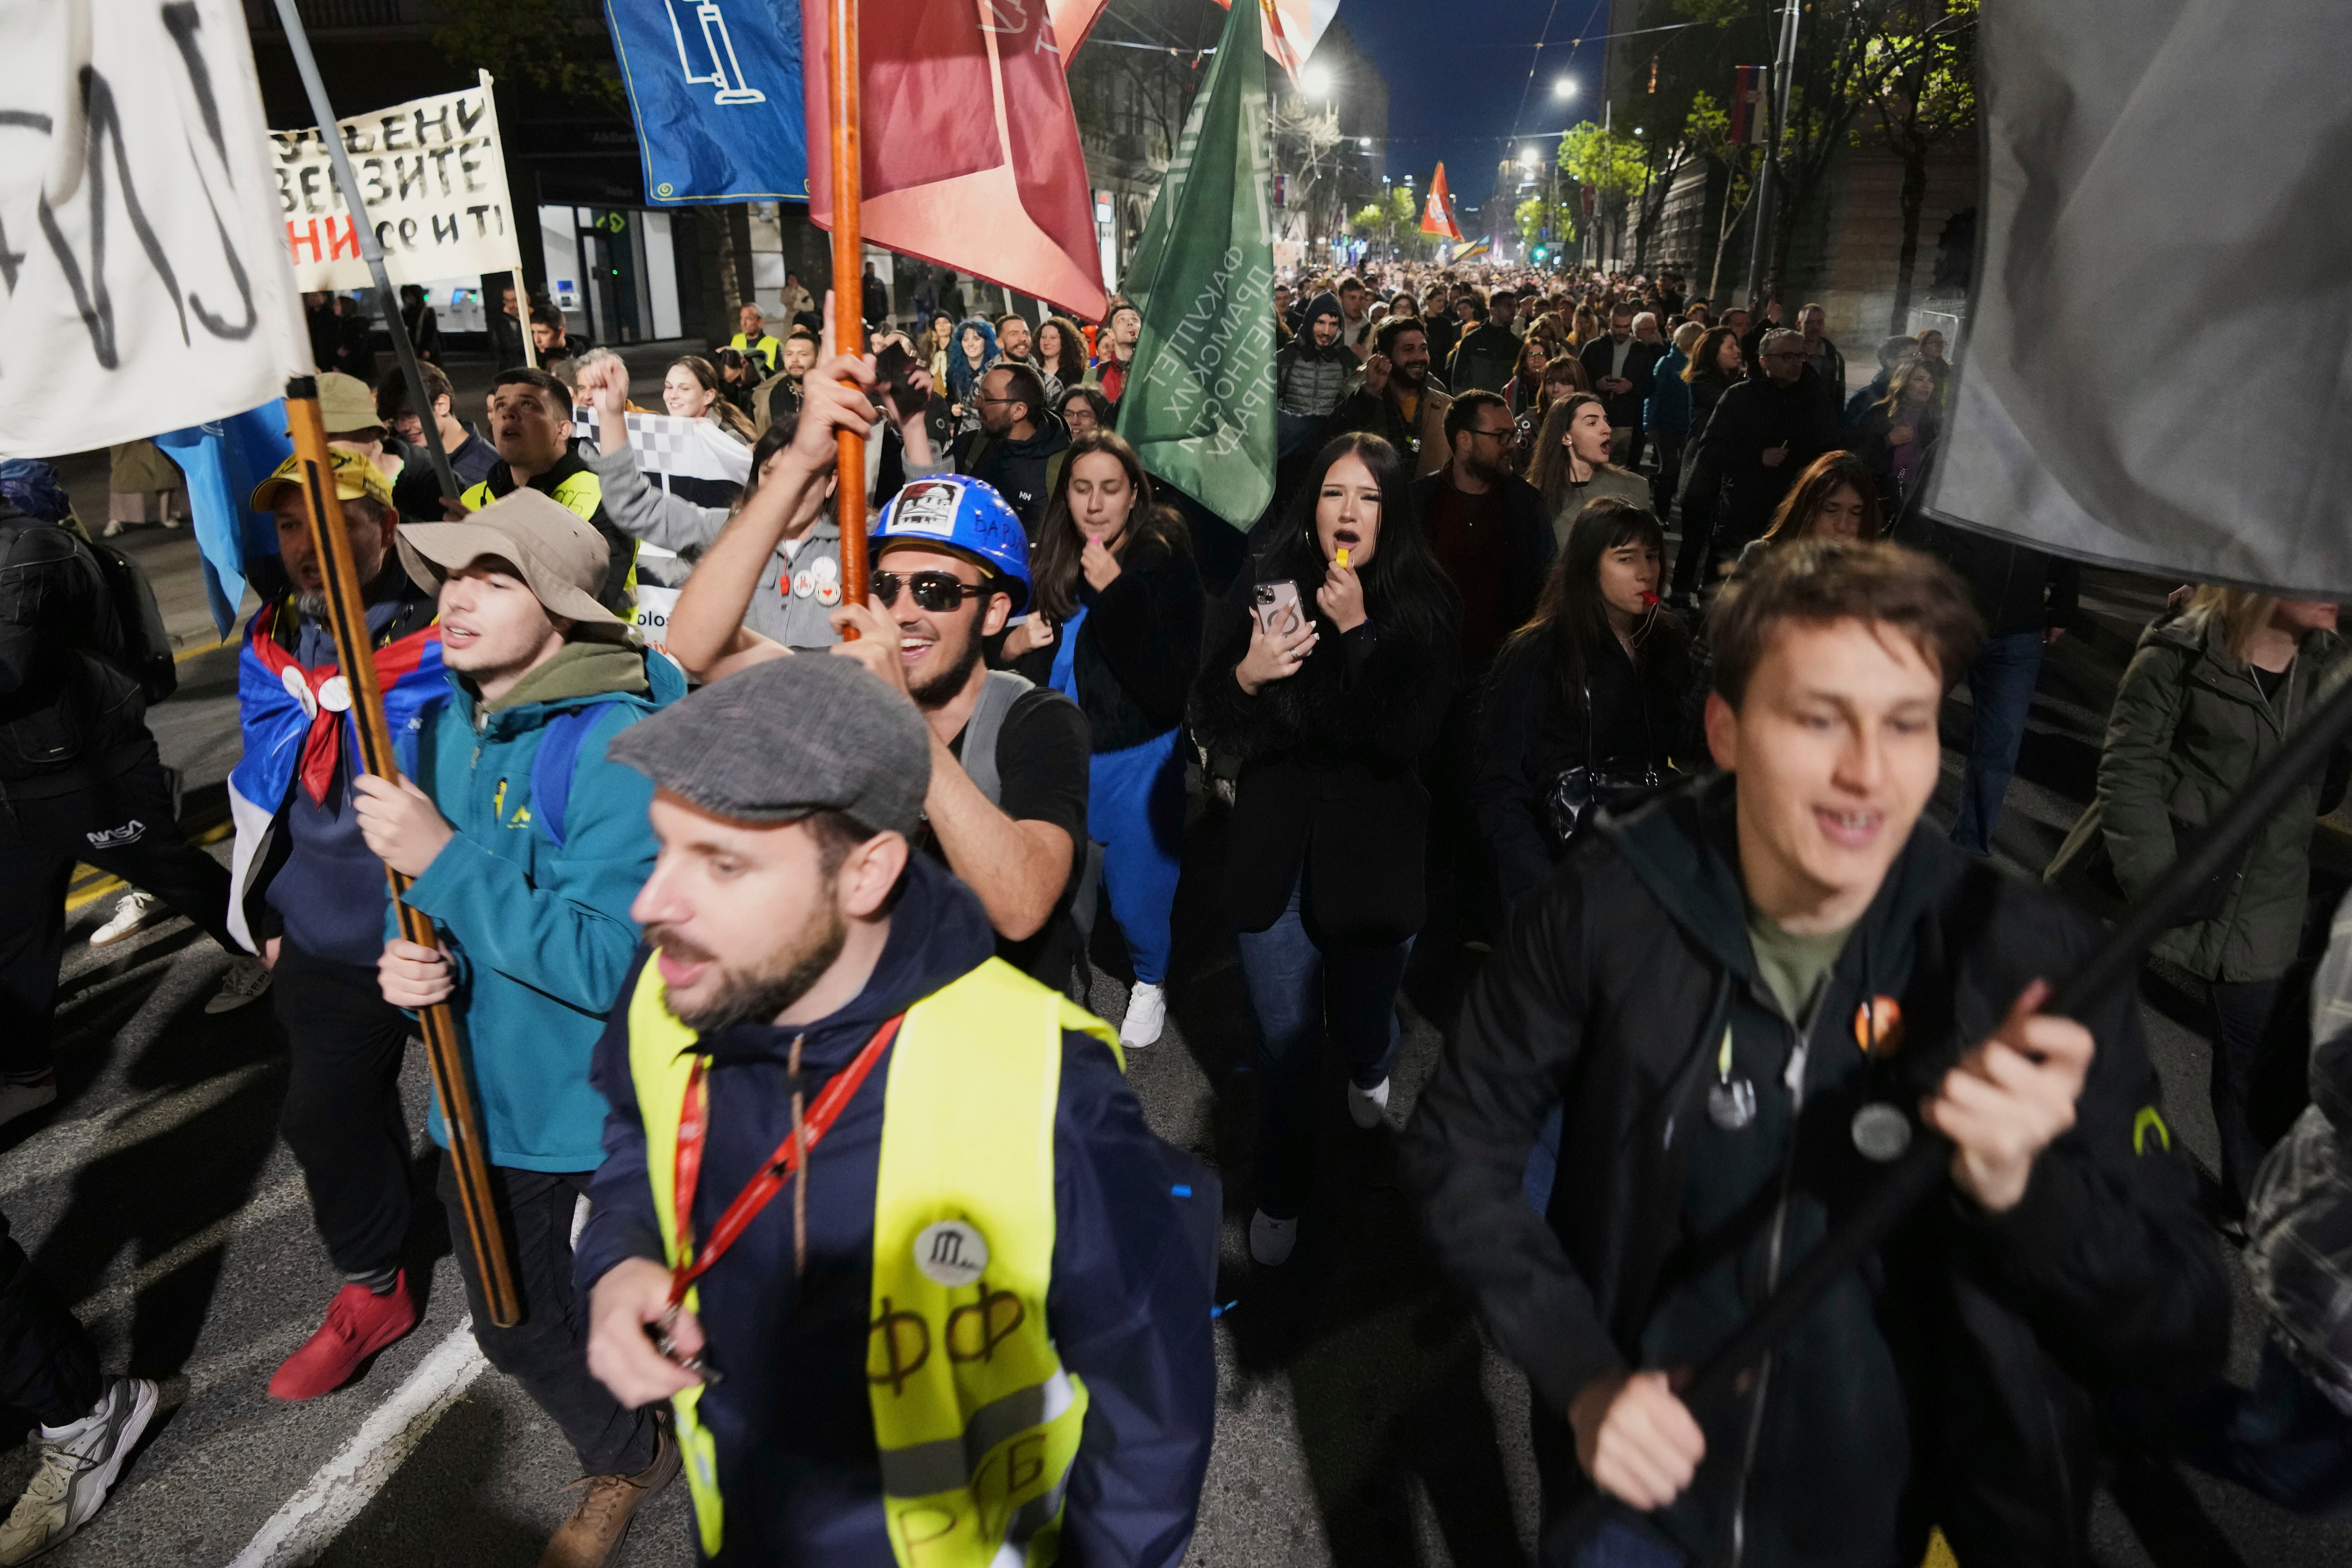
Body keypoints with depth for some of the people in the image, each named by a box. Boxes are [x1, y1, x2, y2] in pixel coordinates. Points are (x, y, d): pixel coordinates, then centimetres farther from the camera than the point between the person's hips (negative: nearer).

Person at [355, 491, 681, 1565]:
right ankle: (623, 1463, 54)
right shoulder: (436, 730, 0)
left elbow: (609, 964, -28)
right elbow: (423, 897, 10)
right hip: (488, 1100, 7)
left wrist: (443, 859, -29)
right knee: (513, 1330, 24)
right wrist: (409, 959, -13)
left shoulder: (615, 745, -24)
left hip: (611, 1111, -7)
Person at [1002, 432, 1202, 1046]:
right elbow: (1012, 635, 15)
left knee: (1135, 900, 6)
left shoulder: (1167, 567, -13)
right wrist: (1012, 644, -9)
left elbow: (1172, 685, -23)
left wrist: (1115, 592, -27)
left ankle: (1151, 982, 38)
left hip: (1135, 762, -4)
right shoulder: (1049, 563, 0)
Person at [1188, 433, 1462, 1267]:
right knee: (1283, 1035, 6)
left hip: (1372, 845, 0)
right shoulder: (1265, 583, -5)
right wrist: (1248, 674, -24)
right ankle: (1281, 1195, 31)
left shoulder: (1423, 606, -7)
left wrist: (1357, 630, -23)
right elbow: (1210, 724, -4)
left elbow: (1408, 736, -18)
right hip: (1274, 844, 1)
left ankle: (1372, 1071, 54)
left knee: (1360, 1017, 14)